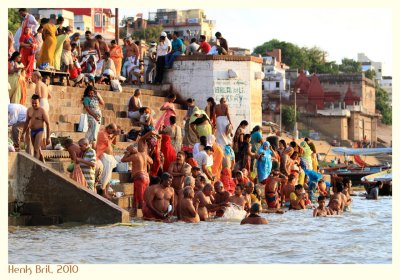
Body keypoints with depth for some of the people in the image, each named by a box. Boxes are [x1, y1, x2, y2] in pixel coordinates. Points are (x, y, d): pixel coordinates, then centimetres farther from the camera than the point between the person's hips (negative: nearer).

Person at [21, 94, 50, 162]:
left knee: (36, 150, -17)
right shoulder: (29, 110, 7)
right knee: (38, 151, 16)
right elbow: (27, 122, 19)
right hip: (32, 132, 7)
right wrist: (23, 133, 19)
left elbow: (48, 124, -10)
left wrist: (48, 137, -12)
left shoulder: (42, 111, -11)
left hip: (39, 131, -7)